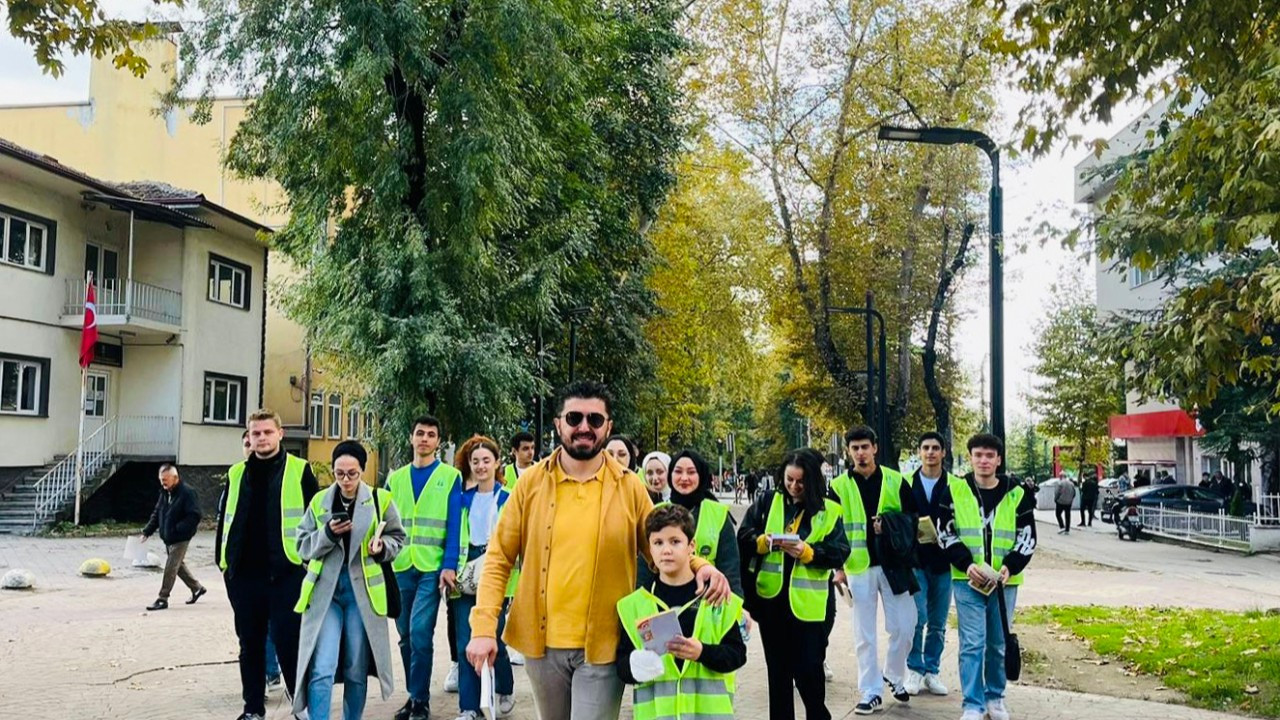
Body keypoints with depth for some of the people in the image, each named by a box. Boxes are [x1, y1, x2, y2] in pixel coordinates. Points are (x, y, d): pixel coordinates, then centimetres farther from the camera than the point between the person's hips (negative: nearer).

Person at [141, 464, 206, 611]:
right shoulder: (164, 493, 8)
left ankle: (163, 599, 2)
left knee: (170, 568, -6)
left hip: (180, 539, -8)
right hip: (168, 538, 8)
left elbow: (194, 516, -22)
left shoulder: (187, 493, -17)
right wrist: (147, 532, 5)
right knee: (179, 565, 17)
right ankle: (197, 588, 33)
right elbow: (156, 514, 14)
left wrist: (177, 529, -28)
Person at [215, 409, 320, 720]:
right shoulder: (237, 474, 12)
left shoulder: (299, 471, 0)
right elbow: (224, 519, 17)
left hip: (286, 573, -4)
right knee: (250, 644, 12)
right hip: (244, 575, 4)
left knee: (288, 642, -3)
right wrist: (223, 560, 11)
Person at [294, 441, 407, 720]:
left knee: (357, 671, 9)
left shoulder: (380, 500, 0)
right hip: (325, 590, 0)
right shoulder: (320, 501, 4)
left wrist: (382, 546, -12)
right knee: (322, 669, -9)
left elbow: (398, 538, 9)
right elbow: (303, 546, 4)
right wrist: (328, 533, -14)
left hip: (362, 591, 0)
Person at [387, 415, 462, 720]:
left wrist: (449, 566, -13)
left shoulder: (450, 477, 0)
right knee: (406, 635, 11)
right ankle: (414, 695, 24)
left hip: (431, 568, -4)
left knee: (420, 633, -10)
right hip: (400, 567, 4)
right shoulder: (395, 478, 11)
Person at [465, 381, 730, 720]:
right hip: (542, 642, 2)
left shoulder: (629, 487, -3)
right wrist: (484, 626, -10)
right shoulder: (532, 482, -2)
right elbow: (498, 558, 0)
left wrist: (699, 566, -14)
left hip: (603, 646, -2)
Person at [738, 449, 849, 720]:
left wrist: (807, 552, -22)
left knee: (809, 669, 1)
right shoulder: (766, 502, 6)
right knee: (778, 670, 14)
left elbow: (839, 553, -8)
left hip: (807, 603, -2)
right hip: (771, 598, 3)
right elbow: (743, 537, 0)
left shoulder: (829, 511, 0)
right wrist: (763, 541, -20)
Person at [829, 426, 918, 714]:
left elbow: (914, 516, 5)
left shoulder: (896, 481, 2)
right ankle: (871, 692, 14)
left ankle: (894, 675, 28)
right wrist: (838, 567, -2)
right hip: (858, 567, 0)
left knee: (903, 627, 2)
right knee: (864, 635, 4)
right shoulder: (839, 486, 2)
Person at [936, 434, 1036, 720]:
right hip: (966, 580, -2)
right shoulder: (954, 490, 0)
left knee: (998, 644, 12)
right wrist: (966, 564, -14)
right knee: (972, 643, -4)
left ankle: (995, 697, 28)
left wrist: (1010, 567, -13)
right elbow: (946, 533, -1)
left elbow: (1027, 538, 3)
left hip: (1004, 581, 2)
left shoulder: (1017, 495, 4)